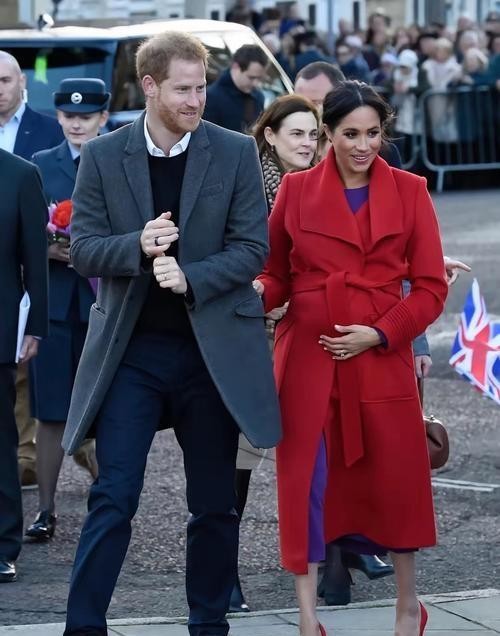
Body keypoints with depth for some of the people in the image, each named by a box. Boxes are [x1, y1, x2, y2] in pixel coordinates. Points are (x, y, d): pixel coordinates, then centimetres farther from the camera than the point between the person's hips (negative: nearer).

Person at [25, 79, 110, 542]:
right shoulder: (39, 166, 9)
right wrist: (48, 249, -11)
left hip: (104, 305, -1)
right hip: (54, 302, 2)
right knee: (51, 413, 2)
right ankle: (46, 509, 7)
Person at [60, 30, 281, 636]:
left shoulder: (235, 153, -1)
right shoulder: (102, 156, 0)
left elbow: (252, 248, -4)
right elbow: (82, 247, -1)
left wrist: (191, 277, -19)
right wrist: (137, 247, -20)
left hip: (213, 348, 1)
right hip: (130, 349, -1)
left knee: (214, 504, 9)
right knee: (113, 497, -6)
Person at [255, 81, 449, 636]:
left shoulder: (408, 192, 3)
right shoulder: (296, 190, 4)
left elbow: (430, 288, 2)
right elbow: (277, 274, 9)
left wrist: (380, 333, -10)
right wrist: (257, 293, -14)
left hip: (381, 357, 0)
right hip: (308, 358, 0)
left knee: (394, 477, 6)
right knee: (306, 480, -2)